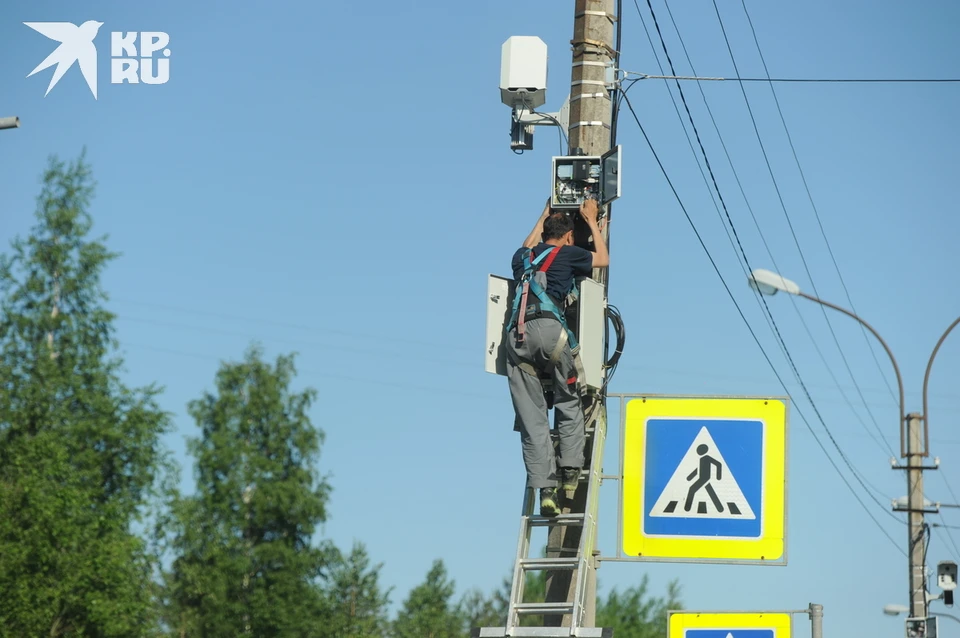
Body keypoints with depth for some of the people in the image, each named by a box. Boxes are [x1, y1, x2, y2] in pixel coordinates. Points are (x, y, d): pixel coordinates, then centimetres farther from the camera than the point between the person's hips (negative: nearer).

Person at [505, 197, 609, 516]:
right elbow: (603, 259, 35)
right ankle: (570, 471, 1)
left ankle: (545, 489, -8)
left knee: (531, 418, -1)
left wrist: (544, 215, 64)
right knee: (569, 405, 13)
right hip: (548, 328, -4)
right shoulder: (567, 254, 16)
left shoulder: (523, 257, 27)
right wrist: (592, 220, 45)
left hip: (516, 334, 4)